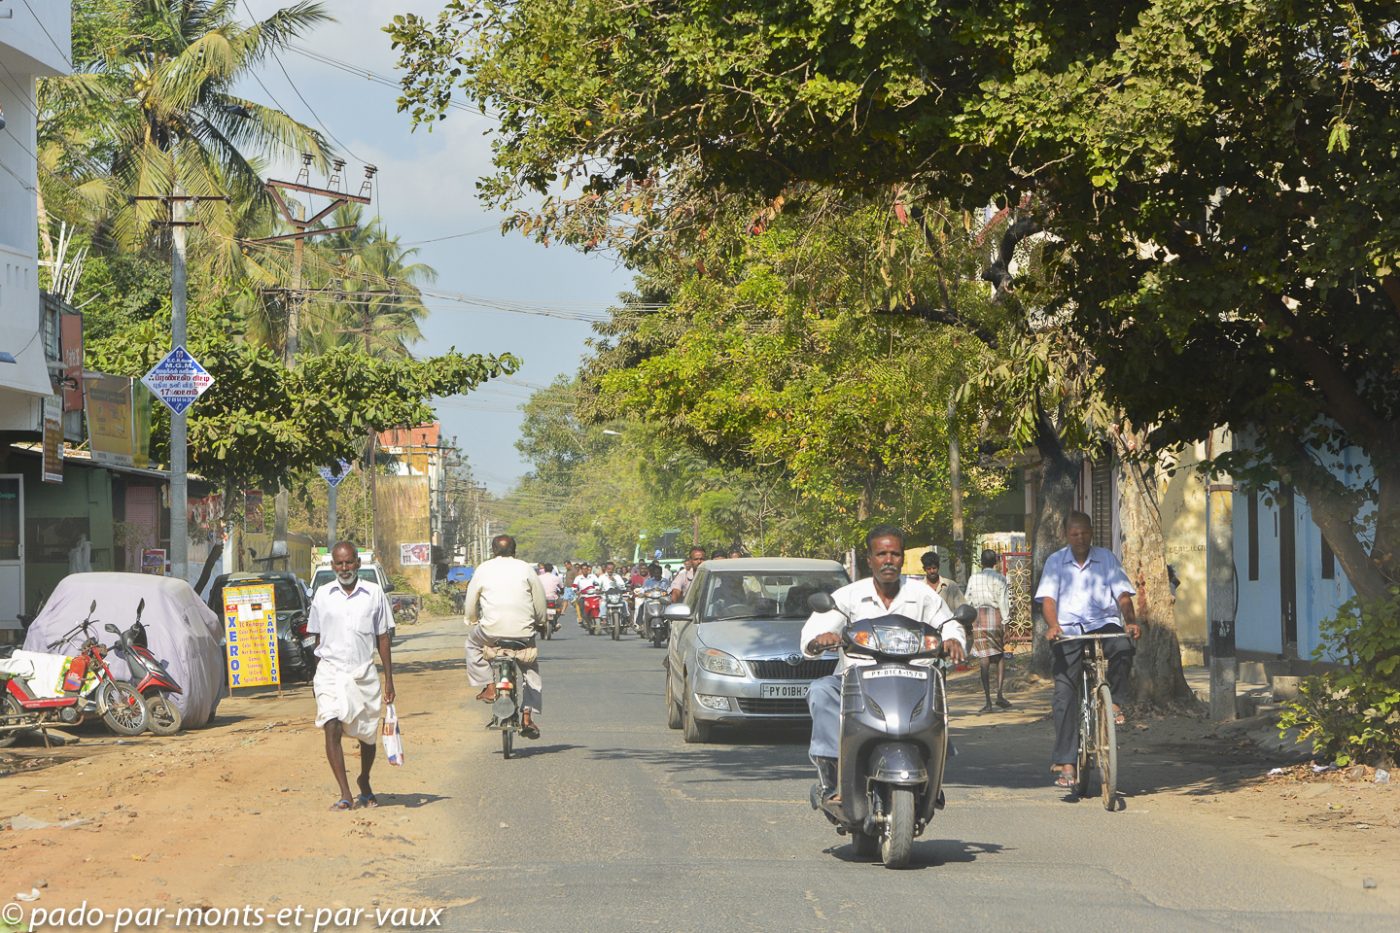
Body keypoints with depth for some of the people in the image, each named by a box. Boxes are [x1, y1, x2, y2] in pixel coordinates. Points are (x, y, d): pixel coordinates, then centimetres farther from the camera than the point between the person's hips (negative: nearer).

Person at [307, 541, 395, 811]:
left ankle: (364, 783, 36)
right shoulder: (323, 595, 5)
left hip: (363, 673, 0)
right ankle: (345, 795, -19)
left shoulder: (374, 593, 3)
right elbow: (318, 638, 13)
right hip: (330, 671, 0)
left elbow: (383, 638, 6)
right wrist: (316, 677, 11)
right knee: (332, 730, -17)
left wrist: (389, 679, 3)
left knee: (368, 735, 10)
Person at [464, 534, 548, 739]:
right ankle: (527, 716, 11)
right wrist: (540, 623, 29)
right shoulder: (525, 569, 9)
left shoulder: (483, 569, 8)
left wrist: (471, 622, 30)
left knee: (473, 642, 31)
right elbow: (540, 601, 12)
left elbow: (471, 601, 12)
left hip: (491, 630, -1)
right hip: (524, 632, 1)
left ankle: (488, 686, 20)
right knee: (531, 669, 21)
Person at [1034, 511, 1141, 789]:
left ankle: (1113, 700, -10)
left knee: (1123, 647, -35)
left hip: (1104, 624, 0)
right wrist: (1053, 626, -20)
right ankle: (1064, 761, -7)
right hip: (1069, 630, 0)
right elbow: (1048, 598, -1)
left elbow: (1123, 594, 4)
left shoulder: (1106, 558, 10)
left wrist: (1130, 621, -16)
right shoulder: (1056, 562, 9)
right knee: (1065, 692, -9)